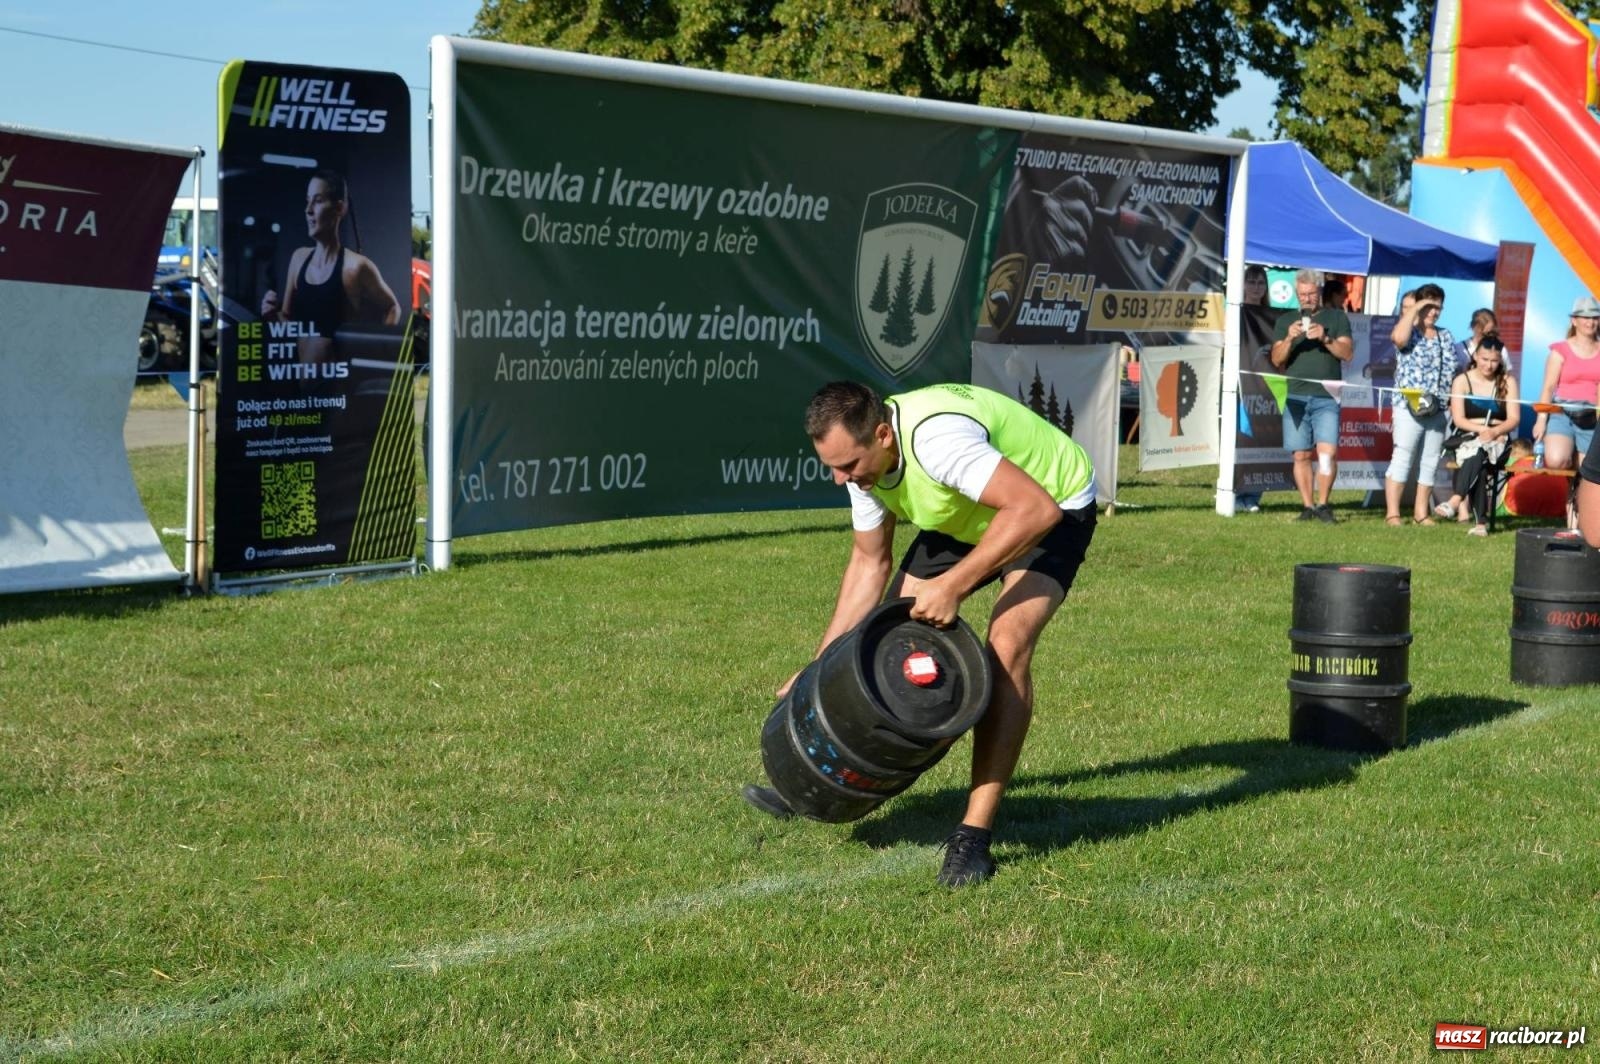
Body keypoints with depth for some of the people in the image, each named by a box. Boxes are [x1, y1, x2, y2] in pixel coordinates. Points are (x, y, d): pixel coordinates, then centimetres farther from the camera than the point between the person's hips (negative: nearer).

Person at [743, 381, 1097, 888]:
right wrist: (821, 666, -1)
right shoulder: (864, 456, -13)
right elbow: (870, 564, 0)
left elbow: (1035, 509, -45)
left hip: (1053, 507, -8)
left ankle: (974, 834, -22)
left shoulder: (936, 438, -40)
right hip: (965, 518, 8)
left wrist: (954, 585, -44)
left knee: (1006, 647, -26)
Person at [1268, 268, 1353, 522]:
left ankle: (1323, 505, -4)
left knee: (1327, 452, -13)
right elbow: (1276, 360, 7)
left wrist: (1326, 339, -14)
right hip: (1295, 397, 2)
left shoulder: (1337, 317, 11)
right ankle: (1307, 506, 6)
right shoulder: (1285, 320, 15)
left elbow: (1347, 353, 2)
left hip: (1326, 398, -2)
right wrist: (1289, 339, -11)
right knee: (1301, 455, 1)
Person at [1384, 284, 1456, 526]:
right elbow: (1399, 337, -26)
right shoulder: (1409, 332, -1)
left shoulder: (1446, 337, 17)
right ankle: (1392, 512, -7)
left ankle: (1421, 512, 15)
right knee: (1402, 457, -7)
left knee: (1430, 461, 8)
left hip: (1438, 409, 6)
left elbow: (1454, 370, 18)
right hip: (1409, 406, -6)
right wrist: (1414, 310, -14)